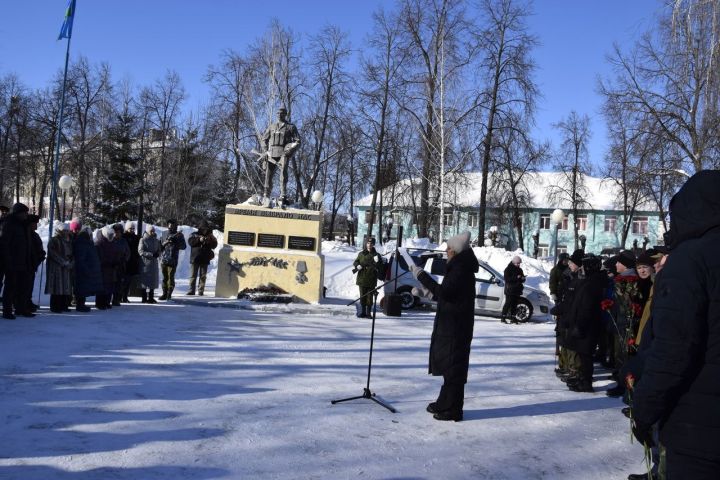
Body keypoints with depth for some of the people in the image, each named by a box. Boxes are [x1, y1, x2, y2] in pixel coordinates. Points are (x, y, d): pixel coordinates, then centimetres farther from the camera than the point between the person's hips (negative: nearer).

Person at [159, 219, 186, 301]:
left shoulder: (179, 235, 4)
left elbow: (183, 246, -4)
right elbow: (161, 246, 13)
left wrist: (175, 242, -19)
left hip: (172, 260, -3)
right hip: (163, 259, 3)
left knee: (170, 277, -5)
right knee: (164, 277, 7)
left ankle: (169, 294, 2)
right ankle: (164, 293, 13)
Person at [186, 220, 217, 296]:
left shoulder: (210, 236, 12)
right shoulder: (194, 234, 7)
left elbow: (214, 245, 7)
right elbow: (190, 241, -8)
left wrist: (210, 241, -12)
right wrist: (199, 240, -20)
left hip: (205, 260, 1)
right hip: (195, 258, -1)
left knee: (203, 276, 1)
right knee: (193, 275, 0)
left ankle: (201, 291, 4)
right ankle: (191, 290, 3)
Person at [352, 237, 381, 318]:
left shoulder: (376, 255, 3)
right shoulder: (361, 254, 10)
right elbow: (355, 262, 14)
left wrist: (377, 261, -24)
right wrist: (357, 266, -8)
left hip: (371, 280, -2)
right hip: (362, 279, 2)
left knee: (369, 296, 0)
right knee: (362, 296, 6)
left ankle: (368, 312, 8)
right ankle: (362, 312, 13)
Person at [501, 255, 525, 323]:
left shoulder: (519, 270, 16)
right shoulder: (508, 269, -5)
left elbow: (522, 280, 22)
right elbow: (507, 279, -17)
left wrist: (522, 278, -2)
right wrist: (516, 277, -24)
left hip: (517, 290, 7)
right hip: (510, 290, -7)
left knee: (514, 304, 6)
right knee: (508, 303, -9)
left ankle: (512, 317, 12)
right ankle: (503, 317, -5)